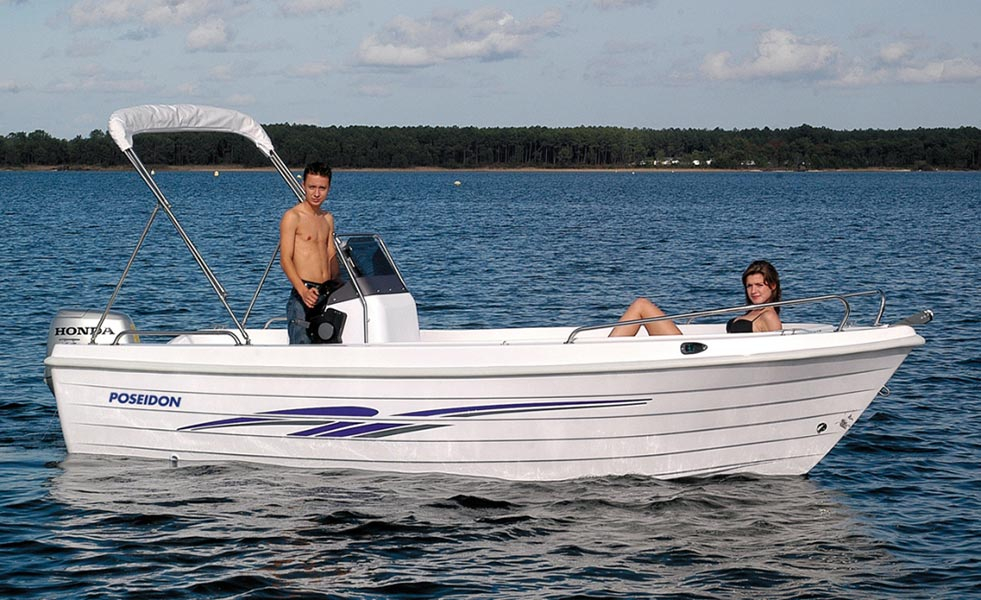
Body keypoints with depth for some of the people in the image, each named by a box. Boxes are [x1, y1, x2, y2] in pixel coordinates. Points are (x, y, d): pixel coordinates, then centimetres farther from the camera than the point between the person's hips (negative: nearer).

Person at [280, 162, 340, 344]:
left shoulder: (327, 218, 17)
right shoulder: (292, 217, -5)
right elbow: (285, 259, -12)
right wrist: (303, 291, -25)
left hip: (327, 294, 7)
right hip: (304, 295, -7)